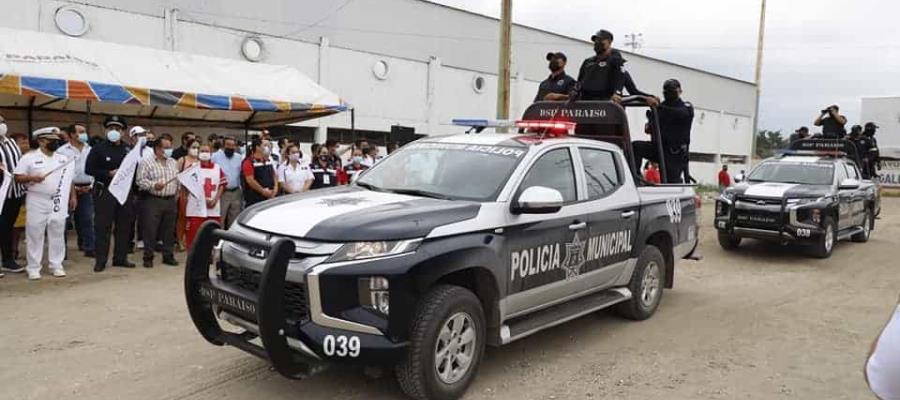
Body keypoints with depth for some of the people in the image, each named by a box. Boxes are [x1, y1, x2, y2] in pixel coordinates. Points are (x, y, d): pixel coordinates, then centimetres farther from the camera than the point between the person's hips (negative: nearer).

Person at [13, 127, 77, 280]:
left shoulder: (64, 159, 11)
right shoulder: (29, 157, -2)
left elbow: (69, 179, 16)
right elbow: (18, 177, -3)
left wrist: (73, 197, 10)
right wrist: (31, 178, -21)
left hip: (59, 202, 4)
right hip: (37, 202, -3)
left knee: (57, 234, 6)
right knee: (34, 234, 1)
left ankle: (56, 265, 15)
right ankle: (33, 268, 8)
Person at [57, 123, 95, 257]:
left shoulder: (90, 150, 9)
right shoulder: (62, 151, -2)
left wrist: (90, 185, -1)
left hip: (86, 189, 3)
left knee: (87, 219, 2)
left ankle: (89, 247, 6)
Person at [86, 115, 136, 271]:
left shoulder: (128, 149, 10)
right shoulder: (98, 148, -1)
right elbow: (89, 169, -5)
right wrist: (109, 173, -14)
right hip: (104, 192, -4)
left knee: (124, 226, 8)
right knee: (102, 227, -1)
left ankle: (120, 257, 18)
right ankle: (100, 260, 5)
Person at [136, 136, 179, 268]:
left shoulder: (173, 162, 15)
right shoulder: (146, 162, -3)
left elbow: (178, 180, 18)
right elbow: (140, 180, -10)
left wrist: (178, 193, 9)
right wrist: (153, 185, -23)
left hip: (171, 201, 5)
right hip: (153, 200, -5)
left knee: (169, 230, 9)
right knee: (150, 231, -2)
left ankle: (168, 256, 18)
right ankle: (148, 257, 7)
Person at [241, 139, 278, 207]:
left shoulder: (268, 160, 14)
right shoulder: (249, 162, -8)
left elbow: (274, 175, 18)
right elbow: (250, 180, -16)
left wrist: (275, 188, 1)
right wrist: (263, 191, -15)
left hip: (270, 196, 7)